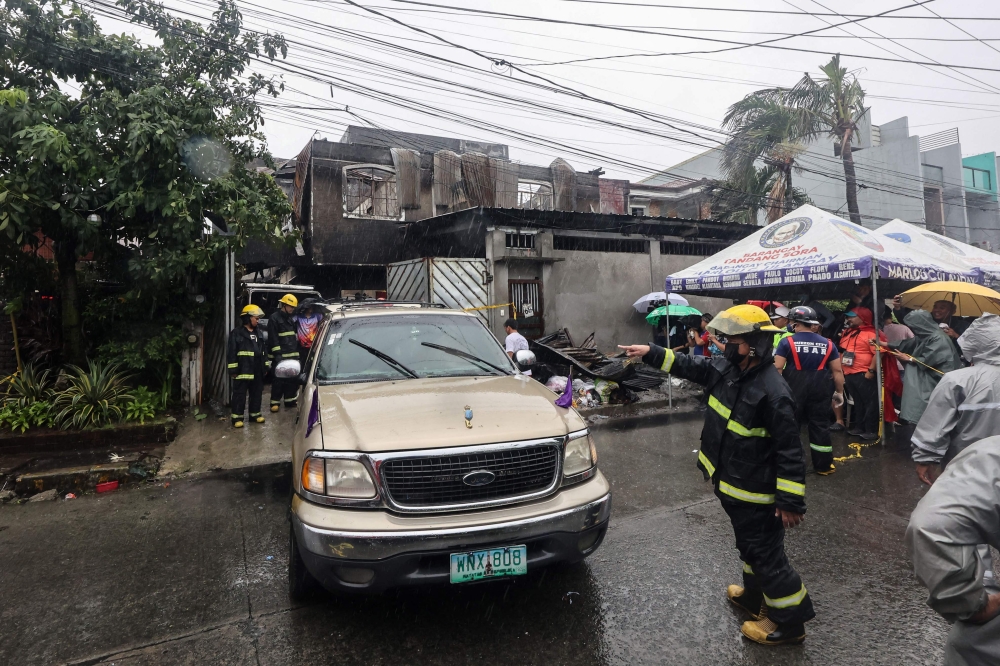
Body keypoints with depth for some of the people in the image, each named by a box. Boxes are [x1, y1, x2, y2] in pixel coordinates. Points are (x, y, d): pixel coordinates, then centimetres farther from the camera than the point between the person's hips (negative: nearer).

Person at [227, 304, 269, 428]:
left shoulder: (258, 332, 14)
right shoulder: (237, 333, -6)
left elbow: (263, 350, 19)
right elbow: (231, 352, -9)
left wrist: (265, 366, 16)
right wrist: (233, 369, -12)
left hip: (257, 370, 6)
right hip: (243, 370, -6)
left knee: (257, 393, 13)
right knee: (240, 394, 0)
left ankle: (255, 414, 24)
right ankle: (237, 417, 7)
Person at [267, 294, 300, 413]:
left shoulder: (293, 318, 16)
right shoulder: (274, 318, -5)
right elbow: (273, 339, -10)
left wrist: (299, 353, 17)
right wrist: (278, 354, -16)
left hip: (294, 355, 6)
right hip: (280, 356, -6)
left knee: (293, 379, 7)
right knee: (279, 380, -3)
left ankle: (290, 401, 17)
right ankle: (275, 402, 7)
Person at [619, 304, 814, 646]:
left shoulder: (773, 391, -27)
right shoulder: (725, 369, -3)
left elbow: (790, 451, -25)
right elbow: (688, 365, 10)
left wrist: (791, 501, -22)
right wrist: (650, 352, 4)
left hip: (756, 493, -9)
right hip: (732, 484, 9)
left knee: (766, 554, 6)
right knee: (750, 545, 27)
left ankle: (790, 623, 25)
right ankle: (755, 595, 47)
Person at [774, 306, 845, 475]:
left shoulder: (787, 342, -6)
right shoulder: (827, 343, 5)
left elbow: (778, 368, -12)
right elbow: (837, 370, 4)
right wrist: (839, 392, 11)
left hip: (793, 388, -2)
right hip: (820, 389, 3)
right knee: (821, 426, 10)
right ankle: (823, 465, 20)